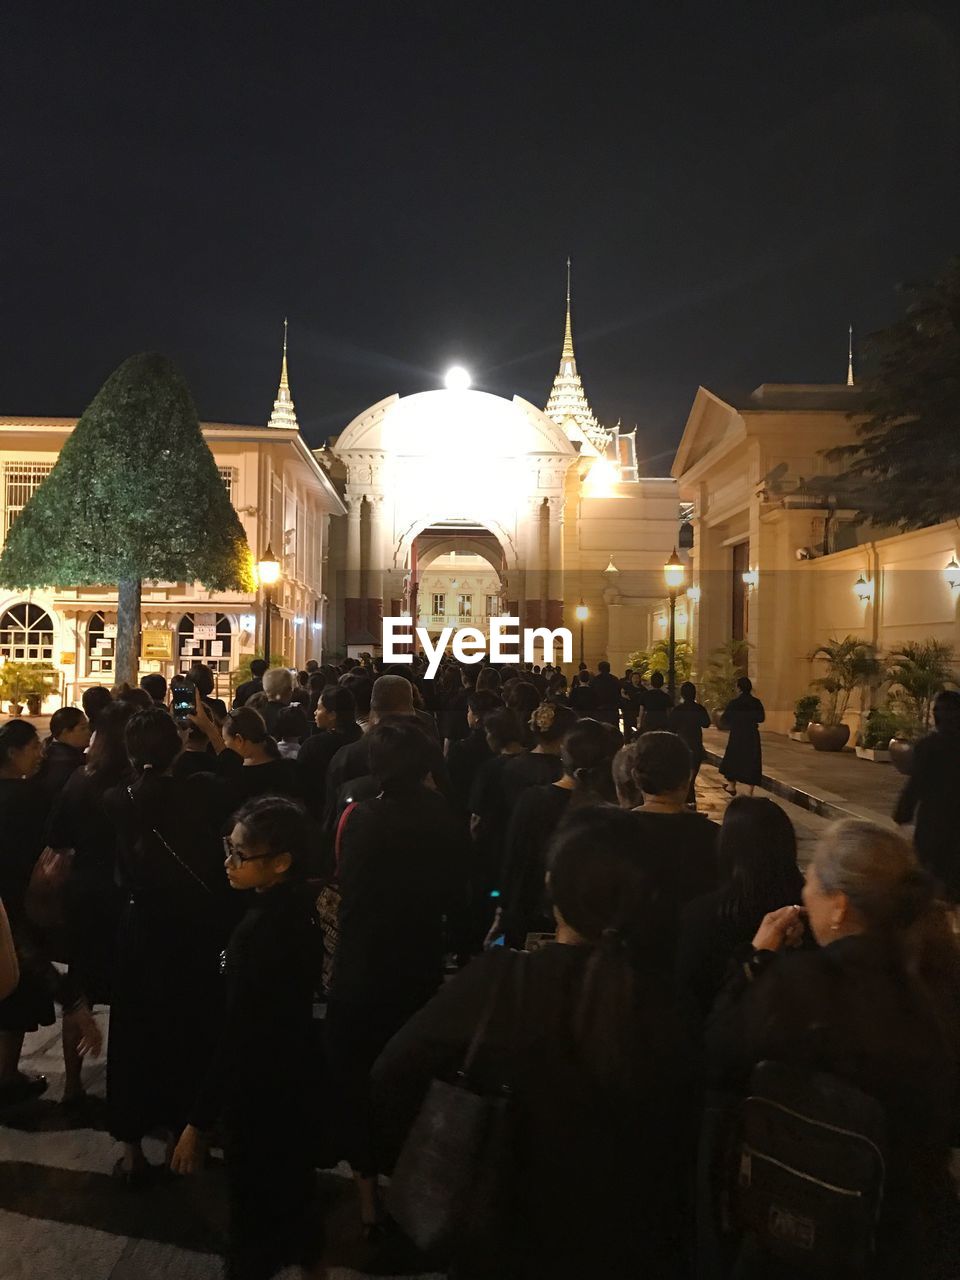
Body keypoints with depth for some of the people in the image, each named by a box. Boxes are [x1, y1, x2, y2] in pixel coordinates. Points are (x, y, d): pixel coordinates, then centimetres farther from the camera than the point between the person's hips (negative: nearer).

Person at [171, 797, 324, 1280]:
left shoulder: (260, 931, -32)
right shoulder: (299, 906, -8)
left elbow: (235, 1035, -27)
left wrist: (198, 1121, -21)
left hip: (257, 1086, -8)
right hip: (292, 1069, 8)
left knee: (252, 1195, 14)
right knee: (290, 1171, 29)